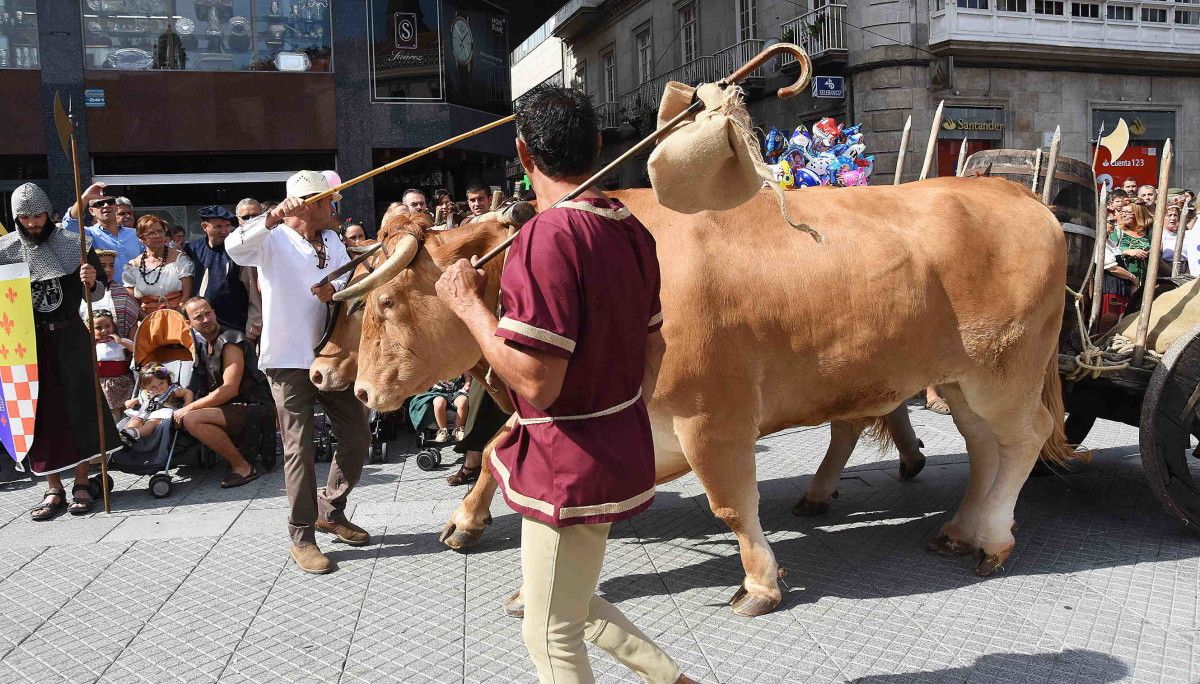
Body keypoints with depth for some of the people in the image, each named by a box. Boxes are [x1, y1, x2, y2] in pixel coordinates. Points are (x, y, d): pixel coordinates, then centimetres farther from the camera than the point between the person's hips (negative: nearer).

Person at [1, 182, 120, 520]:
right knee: (40, 413, 5)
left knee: (79, 406, 1)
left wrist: (91, 281, -16)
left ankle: (81, 484, 12)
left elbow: (96, 294, 5)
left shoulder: (73, 243, -1)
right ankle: (53, 489, 14)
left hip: (69, 338, -1)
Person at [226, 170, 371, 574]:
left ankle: (330, 511, 29)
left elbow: (351, 279, 10)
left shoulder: (331, 241, 15)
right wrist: (273, 218, -40)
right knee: (300, 448, -3)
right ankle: (302, 538, 9)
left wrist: (335, 289, -13)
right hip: (288, 360, -6)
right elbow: (234, 246, -25)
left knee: (357, 436, 9)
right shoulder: (273, 240, -6)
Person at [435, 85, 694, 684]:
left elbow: (536, 382, -27)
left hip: (569, 469, -9)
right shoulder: (630, 228, 3)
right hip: (622, 452, 9)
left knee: (551, 636, 11)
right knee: (570, 603, 27)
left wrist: (467, 302, -14)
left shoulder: (548, 236, -23)